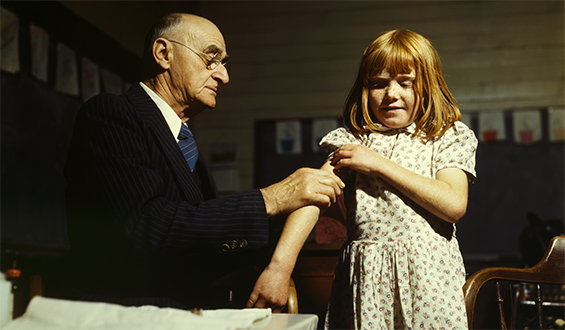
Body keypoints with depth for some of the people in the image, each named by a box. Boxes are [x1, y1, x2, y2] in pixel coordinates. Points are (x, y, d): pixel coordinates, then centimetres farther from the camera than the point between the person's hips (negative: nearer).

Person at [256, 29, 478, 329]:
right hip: (364, 282, 1)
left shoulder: (449, 138, 5)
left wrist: (379, 164, -10)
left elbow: (454, 204, -11)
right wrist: (282, 260, -24)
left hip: (426, 279, -1)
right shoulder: (353, 140, 8)